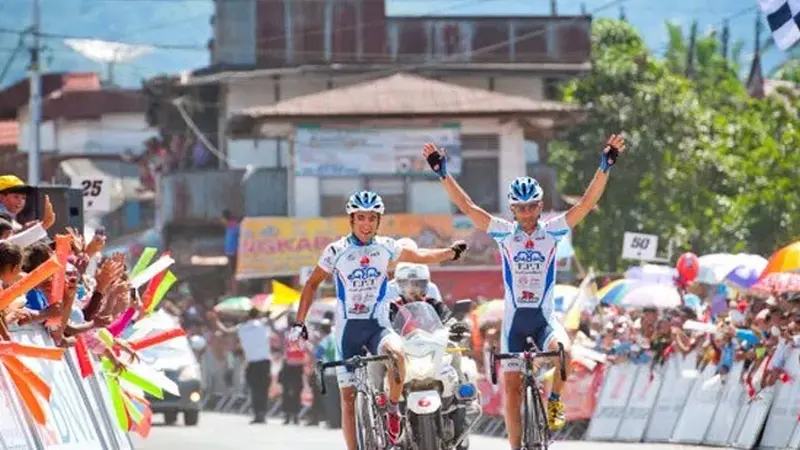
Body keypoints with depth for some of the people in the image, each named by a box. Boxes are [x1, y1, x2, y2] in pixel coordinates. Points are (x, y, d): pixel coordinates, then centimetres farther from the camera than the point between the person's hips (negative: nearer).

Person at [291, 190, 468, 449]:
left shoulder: (386, 247, 0)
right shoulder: (337, 251, -6)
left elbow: (419, 256, 17)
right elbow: (312, 285, 4)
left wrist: (451, 253, 6)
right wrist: (299, 322, -2)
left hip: (378, 325, 0)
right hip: (348, 327, 0)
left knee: (396, 353, -34)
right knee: (349, 397, -1)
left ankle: (393, 408, -9)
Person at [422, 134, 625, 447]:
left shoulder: (552, 231, -2)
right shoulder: (505, 233, 0)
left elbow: (586, 204, -9)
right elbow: (466, 207, -5)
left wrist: (605, 166, -20)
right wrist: (443, 174, -13)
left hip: (545, 319, -1)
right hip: (514, 320, 1)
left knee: (561, 349, -33)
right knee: (512, 387, -1)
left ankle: (555, 401, -8)